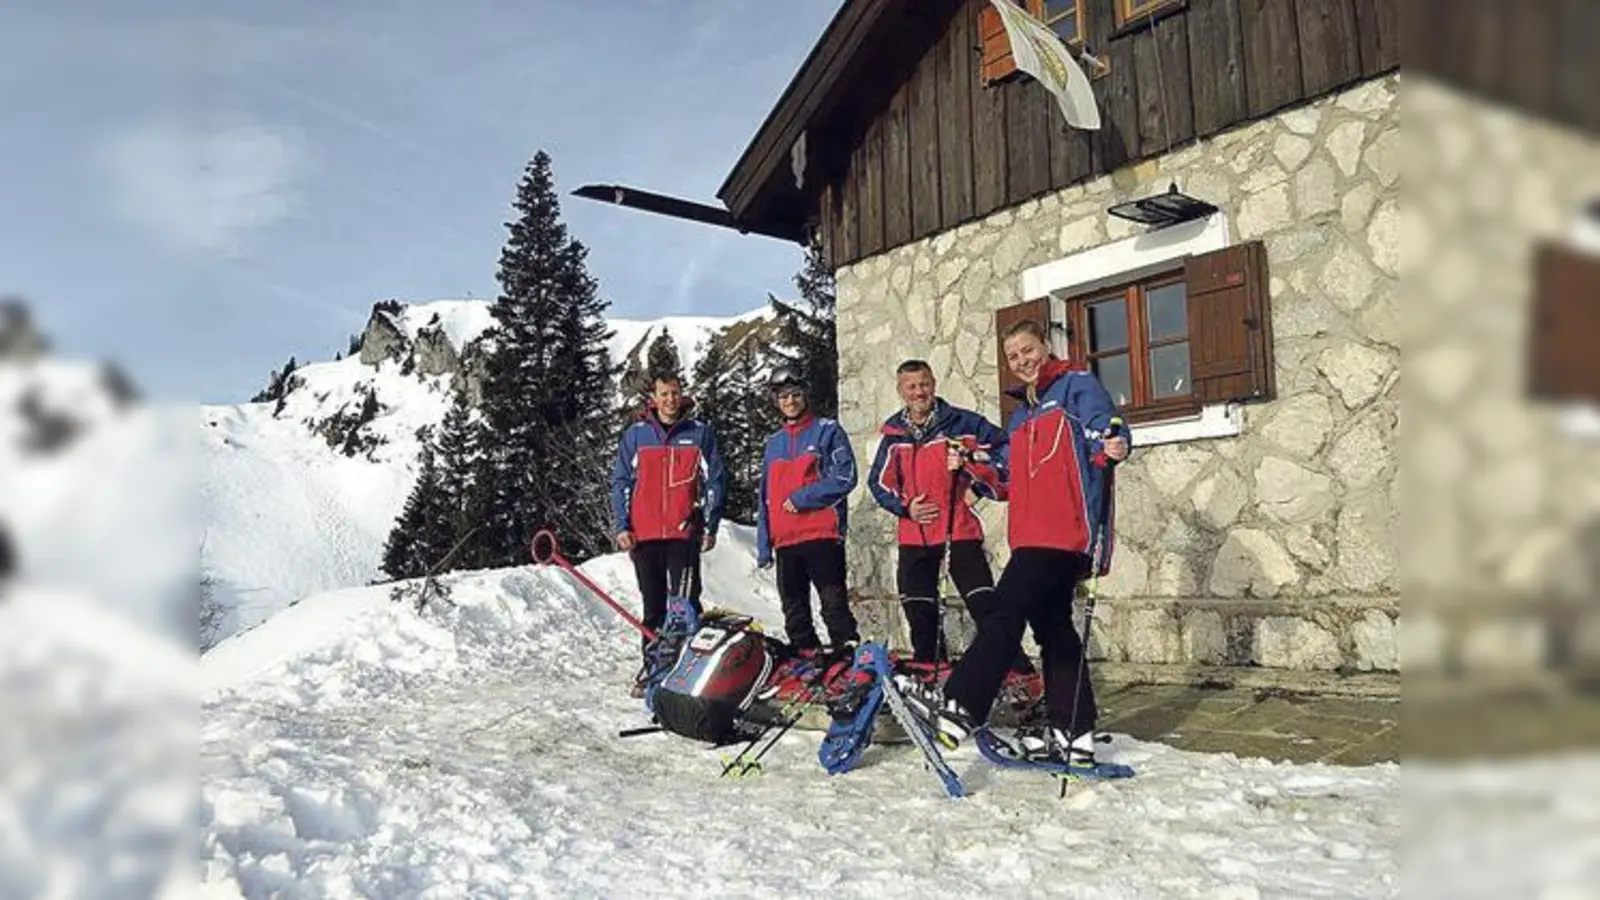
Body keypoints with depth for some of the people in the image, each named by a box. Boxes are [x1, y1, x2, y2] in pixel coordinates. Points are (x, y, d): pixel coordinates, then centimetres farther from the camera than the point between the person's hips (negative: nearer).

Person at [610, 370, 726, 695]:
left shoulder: (700, 433, 5)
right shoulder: (635, 434, 7)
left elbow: (715, 481, 5)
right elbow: (621, 482, 9)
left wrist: (710, 527, -1)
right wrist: (622, 526, 1)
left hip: (684, 533, -2)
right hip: (644, 534, 2)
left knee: (686, 605, -4)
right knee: (653, 606, 10)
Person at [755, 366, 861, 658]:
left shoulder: (828, 431, 3)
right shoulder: (773, 443, 18)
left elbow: (844, 477, -9)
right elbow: (765, 498, 18)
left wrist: (802, 498, -11)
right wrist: (763, 545, 11)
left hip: (823, 534, -6)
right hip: (785, 541, 6)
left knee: (834, 603, -9)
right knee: (794, 610, 10)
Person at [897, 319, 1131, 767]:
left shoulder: (1077, 386, 2)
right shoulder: (1023, 413, 26)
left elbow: (1106, 432, -14)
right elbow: (1008, 475, 25)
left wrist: (1113, 446, -36)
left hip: (1066, 531, -9)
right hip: (1033, 536, 9)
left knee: (1005, 610, -15)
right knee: (1052, 626, 10)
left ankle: (958, 706, -17)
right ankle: (1072, 733, 17)